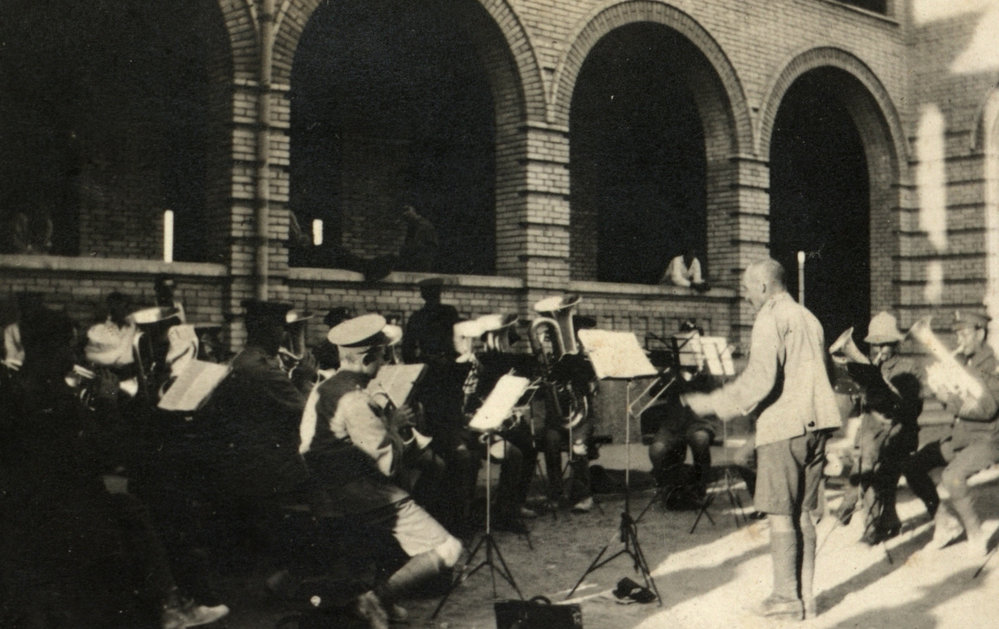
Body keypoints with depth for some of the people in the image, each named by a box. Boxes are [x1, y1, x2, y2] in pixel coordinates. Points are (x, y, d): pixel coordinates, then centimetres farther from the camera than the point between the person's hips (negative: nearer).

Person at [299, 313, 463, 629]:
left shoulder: (321, 390, 8)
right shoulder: (356, 401, -21)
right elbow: (389, 463, -21)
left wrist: (385, 422, 8)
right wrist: (394, 426, -3)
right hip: (365, 495, -10)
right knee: (447, 549, -10)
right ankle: (379, 598, -12)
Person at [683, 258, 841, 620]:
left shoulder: (771, 319, -8)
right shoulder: (808, 318, 19)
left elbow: (760, 380, -18)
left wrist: (711, 405, -12)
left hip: (783, 426, -8)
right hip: (815, 423, 8)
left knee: (780, 514, -3)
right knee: (803, 512, 11)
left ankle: (786, 598, -2)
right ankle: (805, 596, 13)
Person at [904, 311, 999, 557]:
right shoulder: (960, 361, 8)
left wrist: (952, 400, -29)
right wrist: (939, 387, -10)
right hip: (961, 434, 8)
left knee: (952, 476, -30)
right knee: (914, 466, -2)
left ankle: (975, 535, -9)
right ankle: (944, 521, 12)